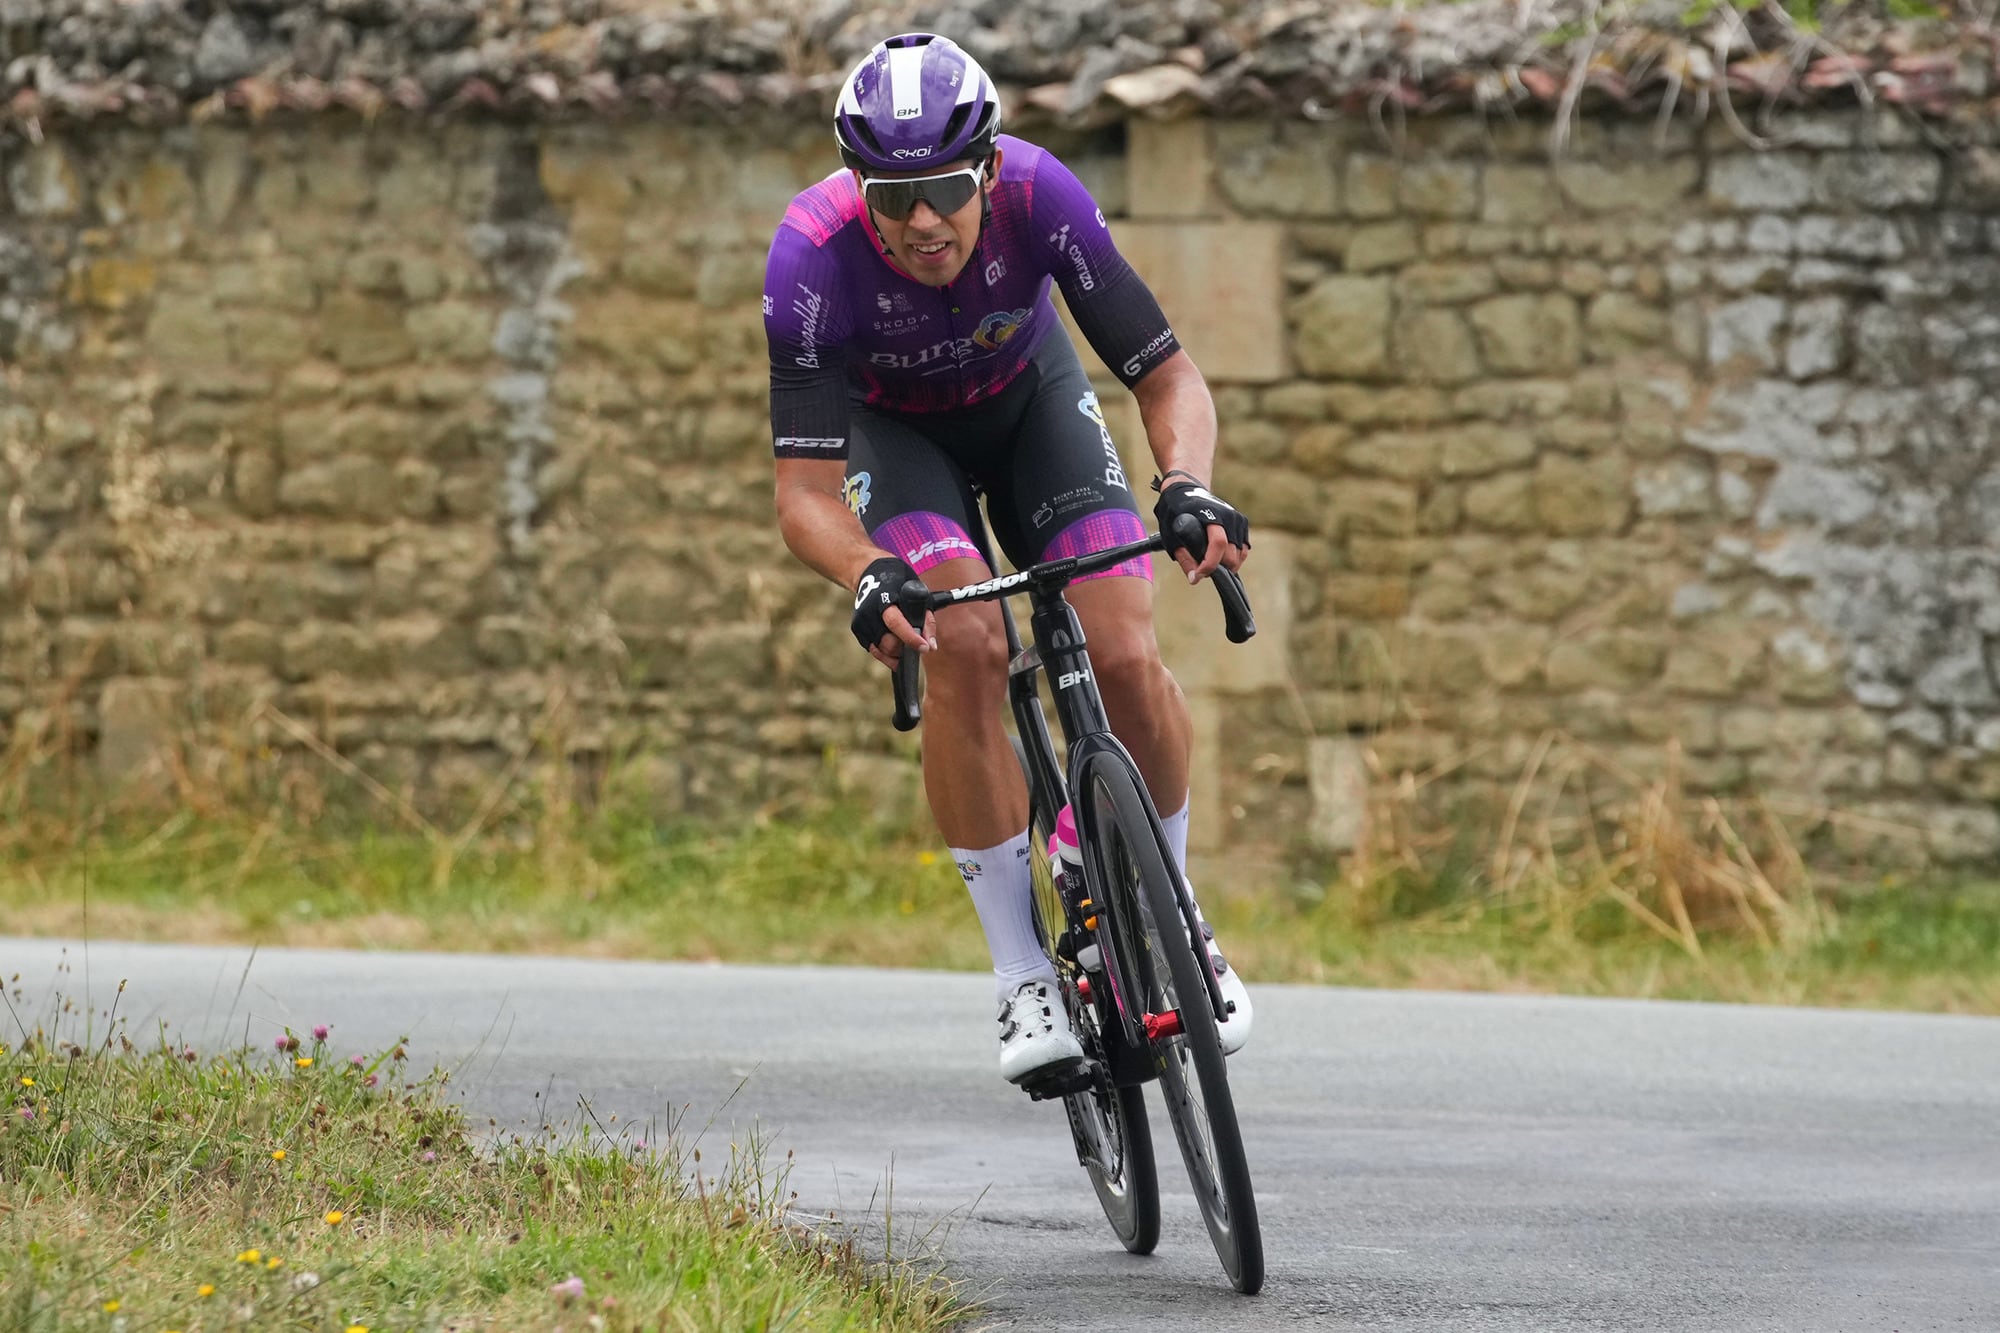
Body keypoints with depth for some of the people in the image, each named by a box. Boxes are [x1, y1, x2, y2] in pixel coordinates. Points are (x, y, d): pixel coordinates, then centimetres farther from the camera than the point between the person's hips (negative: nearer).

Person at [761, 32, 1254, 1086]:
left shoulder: (1040, 197, -34)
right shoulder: (813, 255, -36)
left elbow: (1168, 377, -26)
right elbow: (803, 495, -36)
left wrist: (1188, 486, -46)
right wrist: (869, 579, -56)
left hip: (1032, 398, 1)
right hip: (894, 429, -1)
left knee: (1124, 657, -16)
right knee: (966, 651, -27)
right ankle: (1022, 978, -17)